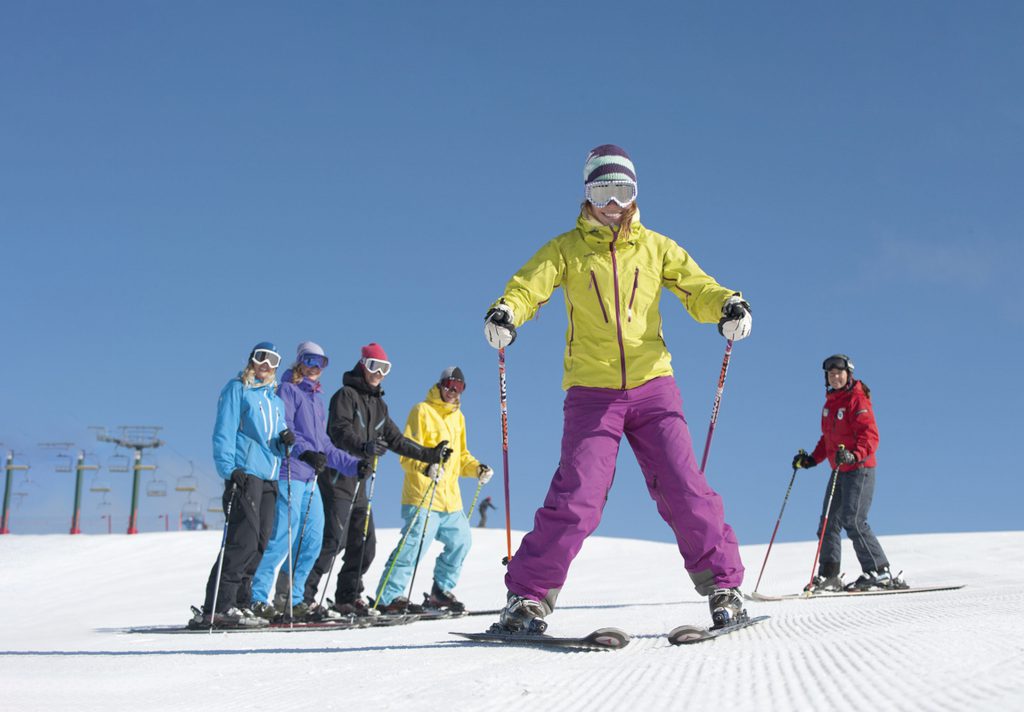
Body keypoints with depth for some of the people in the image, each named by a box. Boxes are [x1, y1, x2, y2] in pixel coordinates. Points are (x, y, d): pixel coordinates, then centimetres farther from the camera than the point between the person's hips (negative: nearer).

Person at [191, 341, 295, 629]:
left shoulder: (276, 400, 24)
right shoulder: (237, 389, 3)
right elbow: (223, 433, -5)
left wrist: (285, 441, 1)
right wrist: (229, 468, -17)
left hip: (269, 477, 8)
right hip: (244, 473, -8)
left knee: (260, 542, 4)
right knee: (243, 540, -16)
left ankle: (238, 604, 10)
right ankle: (217, 608, -15)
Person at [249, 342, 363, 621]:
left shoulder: (316, 398, 24)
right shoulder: (288, 390, -1)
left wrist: (353, 464, 21)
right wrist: (305, 451, -30)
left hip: (309, 477, 8)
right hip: (289, 473, -8)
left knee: (313, 540, 5)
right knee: (283, 538, -12)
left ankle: (295, 600, 12)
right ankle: (257, 599, -7)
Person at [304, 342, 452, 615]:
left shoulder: (379, 404, 20)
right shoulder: (346, 395, -5)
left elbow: (395, 440, 25)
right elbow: (340, 432, -20)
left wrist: (429, 454, 22)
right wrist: (364, 447, -39)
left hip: (360, 483, 8)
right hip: (338, 478, -8)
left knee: (365, 544, 7)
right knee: (333, 540, -15)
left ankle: (348, 597, 18)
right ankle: (303, 595, -9)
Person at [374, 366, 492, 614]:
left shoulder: (458, 417, 21)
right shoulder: (422, 411, -3)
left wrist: (477, 468, 10)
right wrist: (426, 466, -30)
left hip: (450, 498, 8)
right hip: (423, 496, -8)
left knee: (461, 542, 9)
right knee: (415, 545, -16)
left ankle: (440, 591, 24)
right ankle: (388, 597, -9)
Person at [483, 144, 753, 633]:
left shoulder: (655, 247, 12)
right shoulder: (566, 249, 8)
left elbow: (696, 288, 2)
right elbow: (529, 284, -7)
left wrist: (728, 306, -22)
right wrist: (505, 312, -30)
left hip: (652, 387, 1)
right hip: (591, 392, -1)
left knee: (684, 491, -6)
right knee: (577, 497, -10)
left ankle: (723, 584, 8)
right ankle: (528, 594, 1)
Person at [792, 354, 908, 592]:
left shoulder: (857, 399, -10)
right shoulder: (830, 402, 15)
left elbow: (870, 436, -19)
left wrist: (854, 455, -34)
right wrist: (812, 459, 16)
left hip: (860, 468, -8)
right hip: (839, 470, 8)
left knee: (853, 521, -15)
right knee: (829, 521, 6)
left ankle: (879, 572, -8)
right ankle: (829, 575, 12)